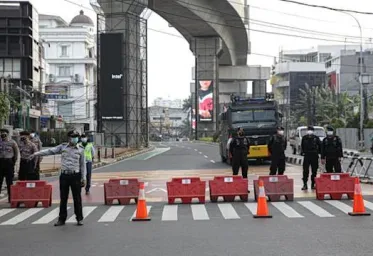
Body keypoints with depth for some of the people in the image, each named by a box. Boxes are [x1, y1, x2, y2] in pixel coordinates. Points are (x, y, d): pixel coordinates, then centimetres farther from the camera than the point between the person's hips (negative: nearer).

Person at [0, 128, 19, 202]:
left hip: (9, 162, -2)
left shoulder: (12, 142, 2)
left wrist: (14, 161, 3)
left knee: (9, 181, 2)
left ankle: (10, 198, 8)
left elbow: (16, 152, 6)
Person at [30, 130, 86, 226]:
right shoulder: (63, 147, 5)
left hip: (75, 176, -1)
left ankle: (79, 218, 13)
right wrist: (37, 153, -4)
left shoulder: (80, 150, 2)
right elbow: (50, 151, 3)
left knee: (77, 198, 2)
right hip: (64, 175, 2)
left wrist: (83, 178, 1)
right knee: (63, 198, 7)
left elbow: (82, 164, 4)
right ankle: (62, 219, 15)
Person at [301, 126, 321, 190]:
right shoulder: (304, 138, 2)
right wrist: (303, 152, 6)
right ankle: (305, 184, -3)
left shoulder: (316, 138, -1)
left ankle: (313, 184, 16)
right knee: (305, 170, -6)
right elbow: (302, 146, 14)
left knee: (314, 171, 6)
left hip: (314, 156, 0)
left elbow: (320, 146, 7)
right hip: (306, 156, 0)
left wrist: (318, 152, 2)